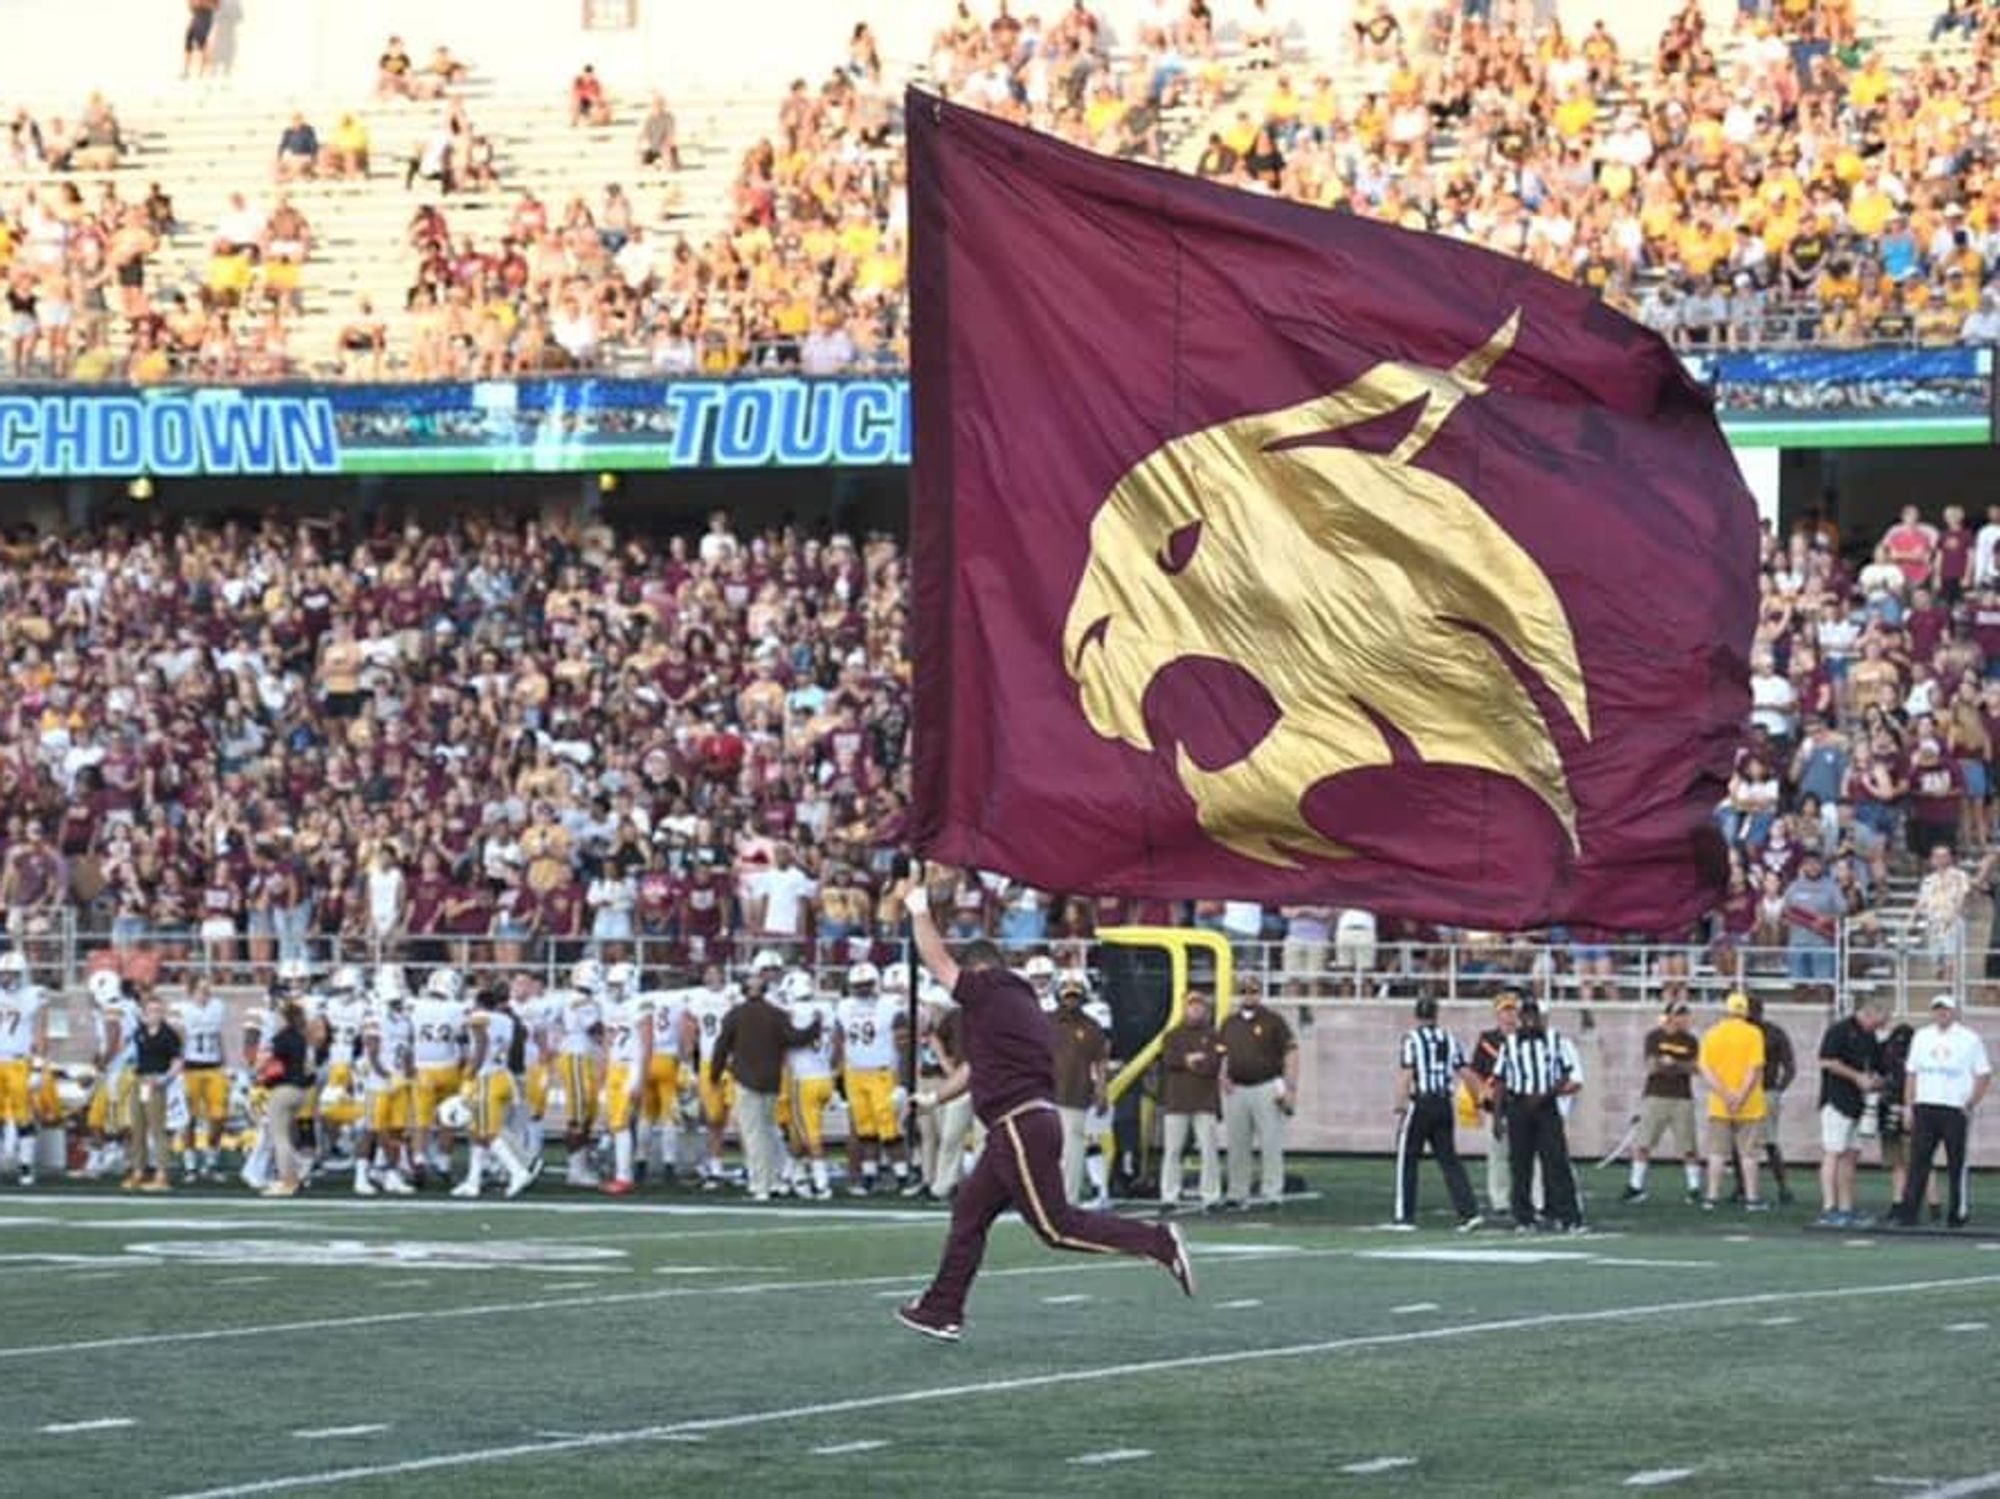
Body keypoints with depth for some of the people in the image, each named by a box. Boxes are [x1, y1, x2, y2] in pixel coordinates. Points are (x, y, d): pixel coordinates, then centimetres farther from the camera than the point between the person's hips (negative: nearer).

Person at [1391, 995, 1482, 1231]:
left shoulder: (1412, 1038, -6)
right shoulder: (1449, 1038, 9)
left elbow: (1406, 1076, -13)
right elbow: (1463, 1073, 9)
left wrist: (1400, 1108, -11)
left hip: (1420, 1104, -5)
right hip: (1444, 1104, 5)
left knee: (1407, 1160, 5)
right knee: (1449, 1160, 8)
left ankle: (1405, 1217, 7)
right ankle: (1469, 1212, -3)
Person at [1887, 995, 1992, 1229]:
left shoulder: (1969, 1040, 3)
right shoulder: (1921, 1037, 14)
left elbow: (1984, 1076, 3)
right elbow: (1911, 1074, 17)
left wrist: (1970, 1105, -7)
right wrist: (1909, 1107, 9)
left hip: (1956, 1111, -3)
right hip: (1924, 1109, 3)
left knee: (1957, 1164, 0)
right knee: (1918, 1161, -5)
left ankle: (1958, 1214, 7)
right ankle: (1908, 1211, -7)